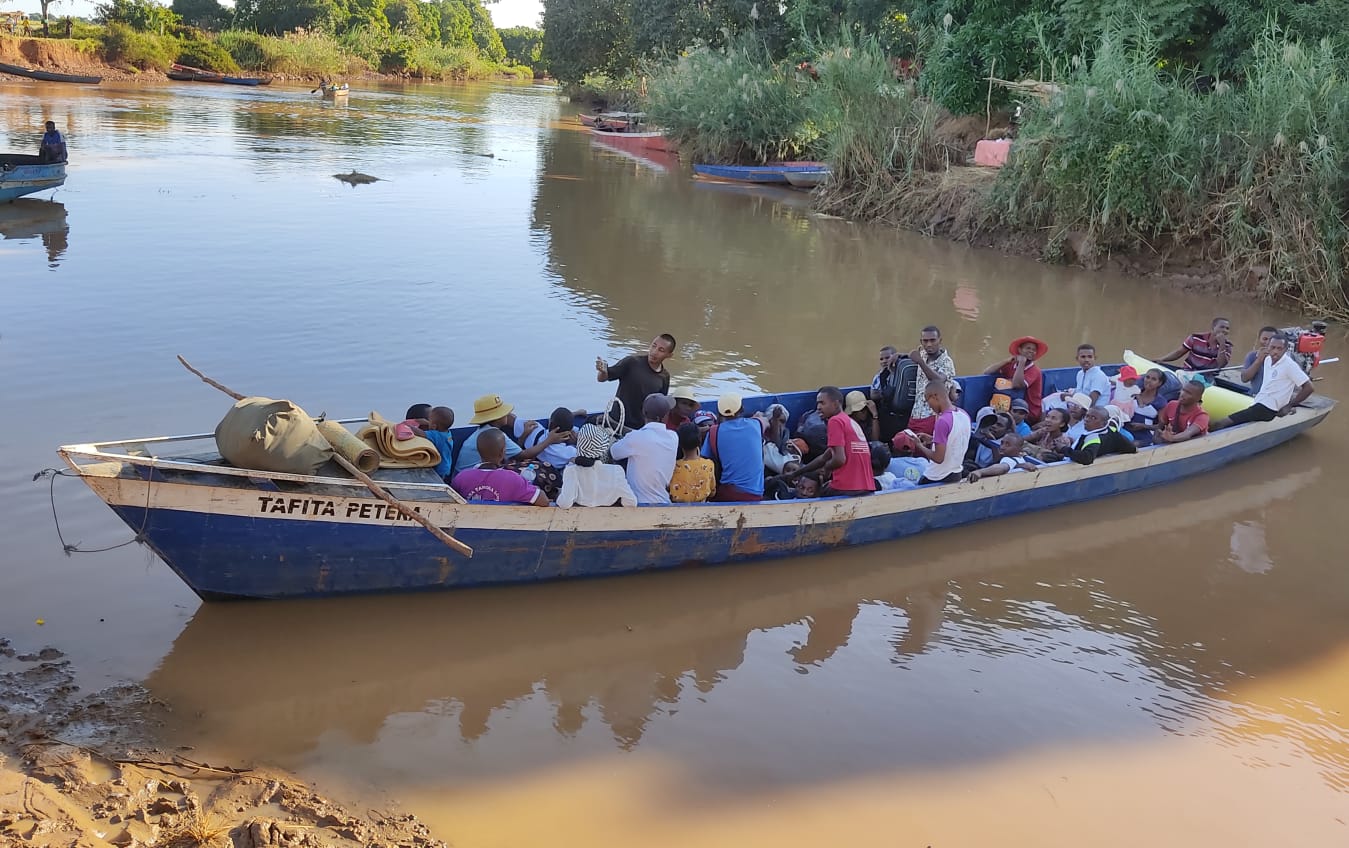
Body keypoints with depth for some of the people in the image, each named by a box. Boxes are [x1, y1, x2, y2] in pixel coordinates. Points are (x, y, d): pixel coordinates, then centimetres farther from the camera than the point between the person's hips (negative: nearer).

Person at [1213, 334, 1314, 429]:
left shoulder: (1289, 365, -13)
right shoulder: (1268, 360, 10)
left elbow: (1308, 387, -13)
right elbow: (1245, 378, 14)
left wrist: (1289, 406, -7)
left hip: (1268, 409, -9)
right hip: (1257, 404, 9)